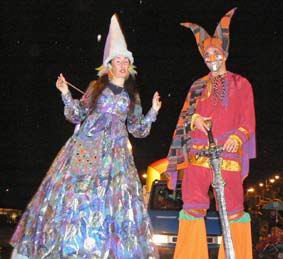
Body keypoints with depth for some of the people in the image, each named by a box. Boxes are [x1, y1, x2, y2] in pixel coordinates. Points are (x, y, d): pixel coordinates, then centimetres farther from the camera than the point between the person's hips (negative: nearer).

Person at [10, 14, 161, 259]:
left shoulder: (132, 96, 15)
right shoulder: (96, 87, 11)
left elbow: (137, 129, 15)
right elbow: (77, 116, 10)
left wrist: (152, 112, 5)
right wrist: (66, 94, -1)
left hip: (115, 149, 1)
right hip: (86, 145, -1)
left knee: (114, 196, -9)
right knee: (73, 189, -7)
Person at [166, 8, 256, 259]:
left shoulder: (240, 84, 12)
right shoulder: (199, 85, 20)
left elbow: (248, 119, 5)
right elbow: (185, 114, 16)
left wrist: (237, 137, -13)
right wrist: (194, 119, -7)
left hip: (228, 151, -2)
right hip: (198, 150, 3)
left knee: (233, 206, -6)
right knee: (193, 205, -2)